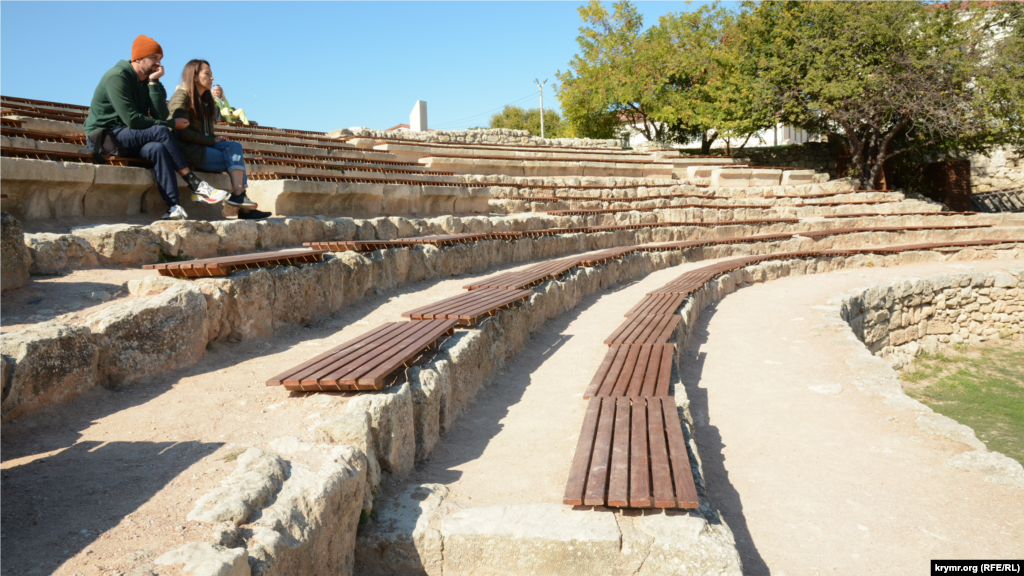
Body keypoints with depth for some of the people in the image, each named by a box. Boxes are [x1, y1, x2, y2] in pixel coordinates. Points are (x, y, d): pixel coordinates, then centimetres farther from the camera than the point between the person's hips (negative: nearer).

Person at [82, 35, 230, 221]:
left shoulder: (149, 82, 9)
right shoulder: (117, 77, -13)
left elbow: (161, 115, -7)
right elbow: (132, 120, -23)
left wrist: (154, 83, -12)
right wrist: (171, 124, -17)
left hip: (129, 139, 6)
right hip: (105, 136, -6)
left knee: (158, 149, -29)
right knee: (161, 132, -28)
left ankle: (174, 206, -40)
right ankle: (196, 186, -27)